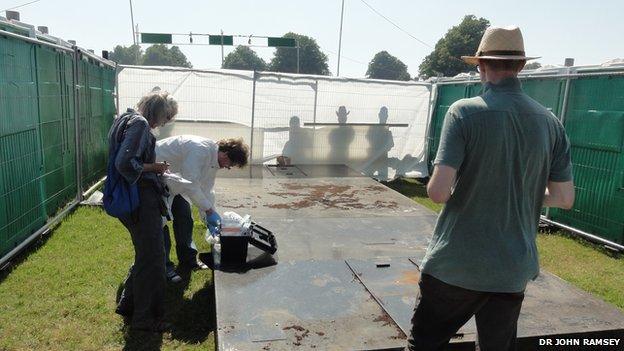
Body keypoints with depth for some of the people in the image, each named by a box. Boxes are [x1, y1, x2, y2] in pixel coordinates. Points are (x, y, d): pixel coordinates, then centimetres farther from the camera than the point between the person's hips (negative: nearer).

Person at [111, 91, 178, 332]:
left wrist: (154, 168, 13)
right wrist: (153, 167, -13)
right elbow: (125, 163, -26)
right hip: (141, 199, -10)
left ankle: (128, 304, 34)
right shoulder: (140, 123, -16)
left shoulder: (128, 120, 16)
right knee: (152, 257, 0)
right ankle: (145, 317, 13)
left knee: (145, 253, 21)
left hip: (131, 200, 10)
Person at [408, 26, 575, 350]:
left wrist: (440, 187, 2)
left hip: (456, 265, -4)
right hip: (514, 270, 5)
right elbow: (564, 198, 5)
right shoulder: (550, 122, 1)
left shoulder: (465, 111, -14)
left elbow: (438, 192, -21)